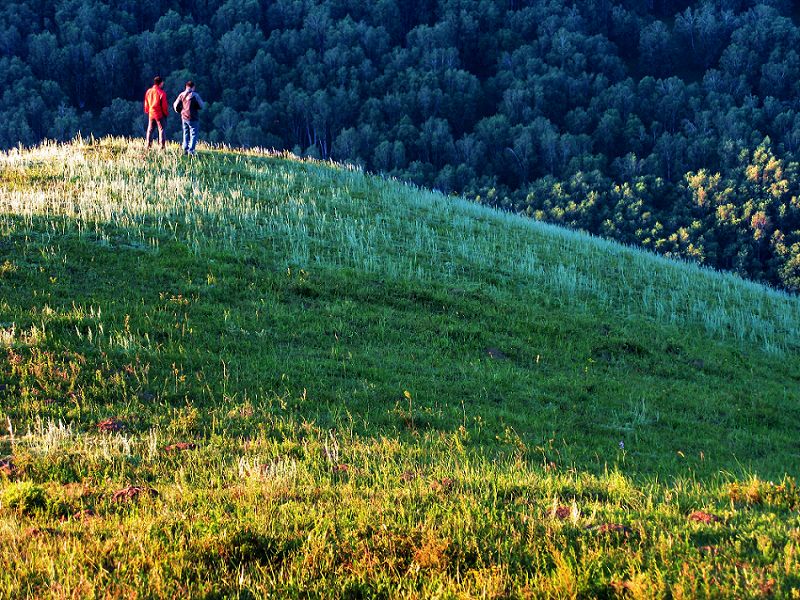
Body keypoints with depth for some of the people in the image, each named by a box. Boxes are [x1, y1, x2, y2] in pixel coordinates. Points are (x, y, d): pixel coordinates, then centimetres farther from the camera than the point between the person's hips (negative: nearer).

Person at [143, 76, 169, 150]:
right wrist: (166, 113, 1)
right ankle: (162, 146, -3)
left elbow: (146, 104, 11)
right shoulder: (161, 93, -14)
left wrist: (147, 111, 22)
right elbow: (164, 105, -12)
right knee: (161, 129, 1)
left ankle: (148, 146, 14)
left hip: (151, 114, 5)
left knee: (150, 130, 13)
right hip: (160, 114, -5)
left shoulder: (148, 92, 4)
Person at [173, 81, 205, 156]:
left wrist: (180, 111, 21)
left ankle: (185, 150, 16)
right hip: (193, 118, -5)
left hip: (184, 118, 5)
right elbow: (201, 105, -9)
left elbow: (176, 105, 5)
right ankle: (191, 151, -10)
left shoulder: (182, 95, 3)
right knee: (193, 135, -1)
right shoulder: (194, 95, -12)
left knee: (186, 134, 16)